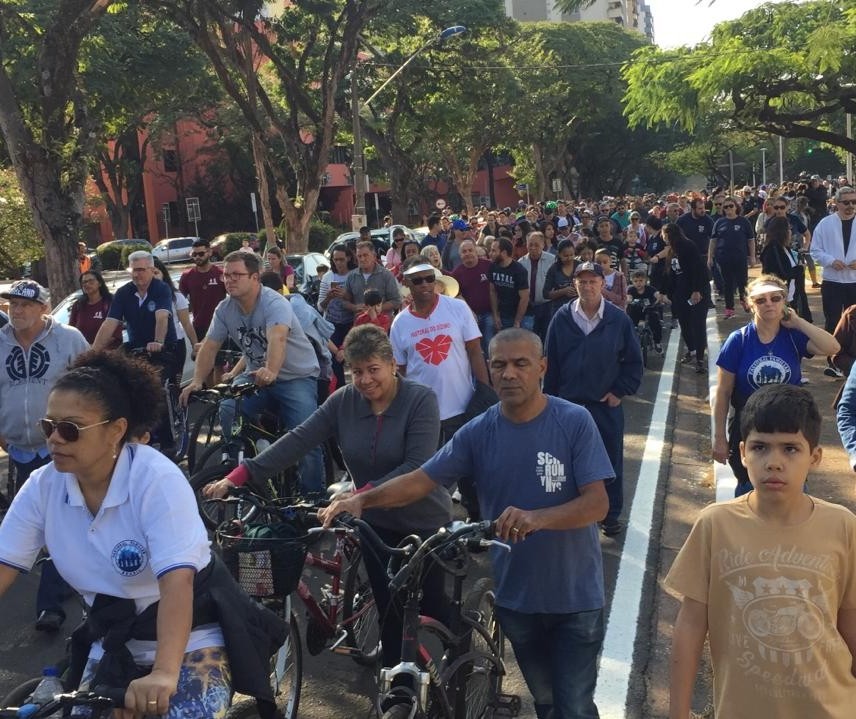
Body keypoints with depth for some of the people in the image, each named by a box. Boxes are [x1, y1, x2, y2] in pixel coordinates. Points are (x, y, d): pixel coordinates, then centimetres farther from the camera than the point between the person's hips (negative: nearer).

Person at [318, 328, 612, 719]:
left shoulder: (575, 422, -13)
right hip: (515, 594, 3)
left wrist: (537, 518, -36)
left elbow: (597, 503, -19)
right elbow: (419, 480, -9)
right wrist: (361, 498, -26)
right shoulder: (478, 432, -6)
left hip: (575, 595, -3)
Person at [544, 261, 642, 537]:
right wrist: (551, 398, 1)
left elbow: (633, 361, 2)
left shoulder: (619, 319, -5)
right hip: (569, 403, 1)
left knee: (611, 462, 9)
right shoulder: (562, 318, -3)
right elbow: (551, 361, 1)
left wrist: (620, 391, -4)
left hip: (607, 404, 0)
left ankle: (611, 515, 25)